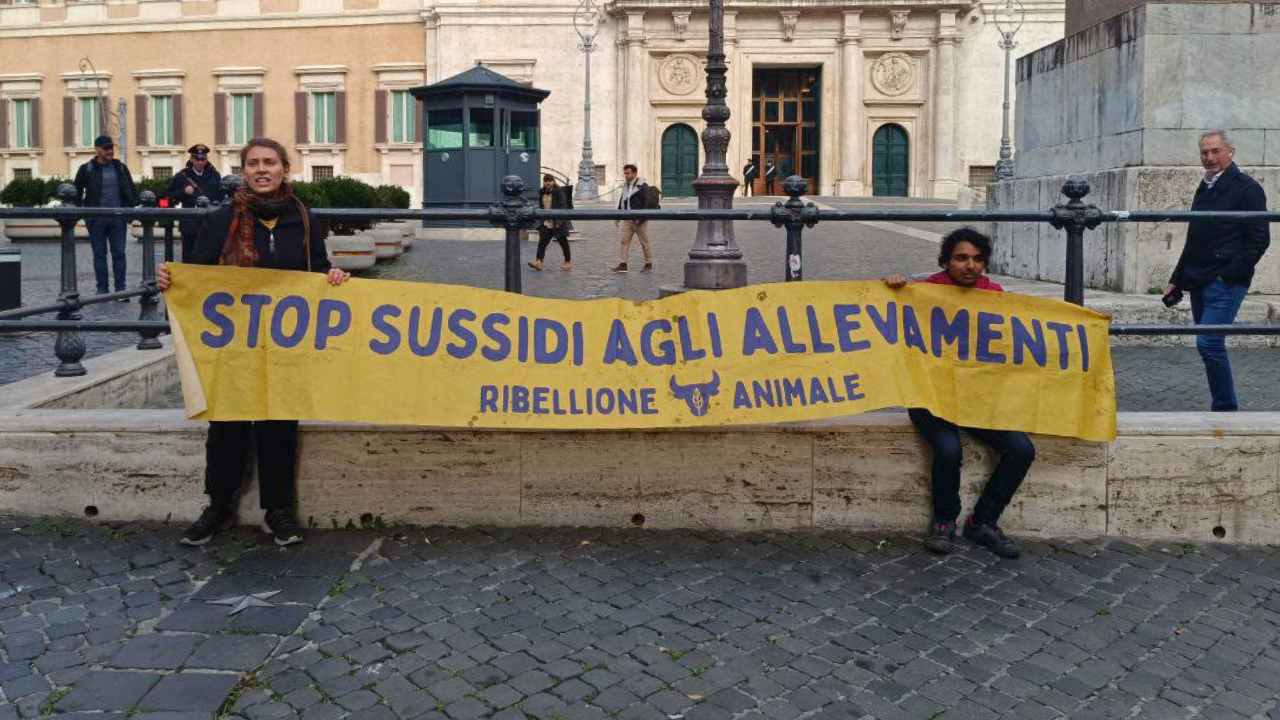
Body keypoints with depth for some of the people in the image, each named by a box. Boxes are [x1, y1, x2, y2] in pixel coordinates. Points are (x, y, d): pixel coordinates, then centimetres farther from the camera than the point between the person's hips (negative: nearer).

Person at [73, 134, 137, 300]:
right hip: (96, 220, -1)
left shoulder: (121, 168, 8)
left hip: (118, 219, 2)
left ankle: (120, 290, 5)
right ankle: (102, 290, 10)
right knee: (99, 255, 4)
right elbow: (77, 193, 6)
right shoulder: (86, 169, 0)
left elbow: (132, 190, 15)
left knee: (119, 254, 2)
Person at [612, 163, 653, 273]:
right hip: (626, 219, 6)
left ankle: (649, 264, 14)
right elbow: (622, 201, 20)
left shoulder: (642, 186, -9)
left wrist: (640, 218, -20)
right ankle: (623, 264, -2)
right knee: (623, 240, -2)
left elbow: (646, 203, -14)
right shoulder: (625, 185, 13)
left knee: (644, 243, 3)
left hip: (639, 219, -6)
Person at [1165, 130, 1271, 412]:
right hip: (1199, 283, 8)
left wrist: (1229, 274, -16)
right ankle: (1224, 407, 16)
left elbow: (1259, 239, -10)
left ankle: (1225, 408, -4)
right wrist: (1177, 280, 20)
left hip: (1226, 283, -8)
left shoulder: (1246, 188, -5)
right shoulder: (1204, 189, 19)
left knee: (1209, 343, -14)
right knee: (1209, 346, 8)